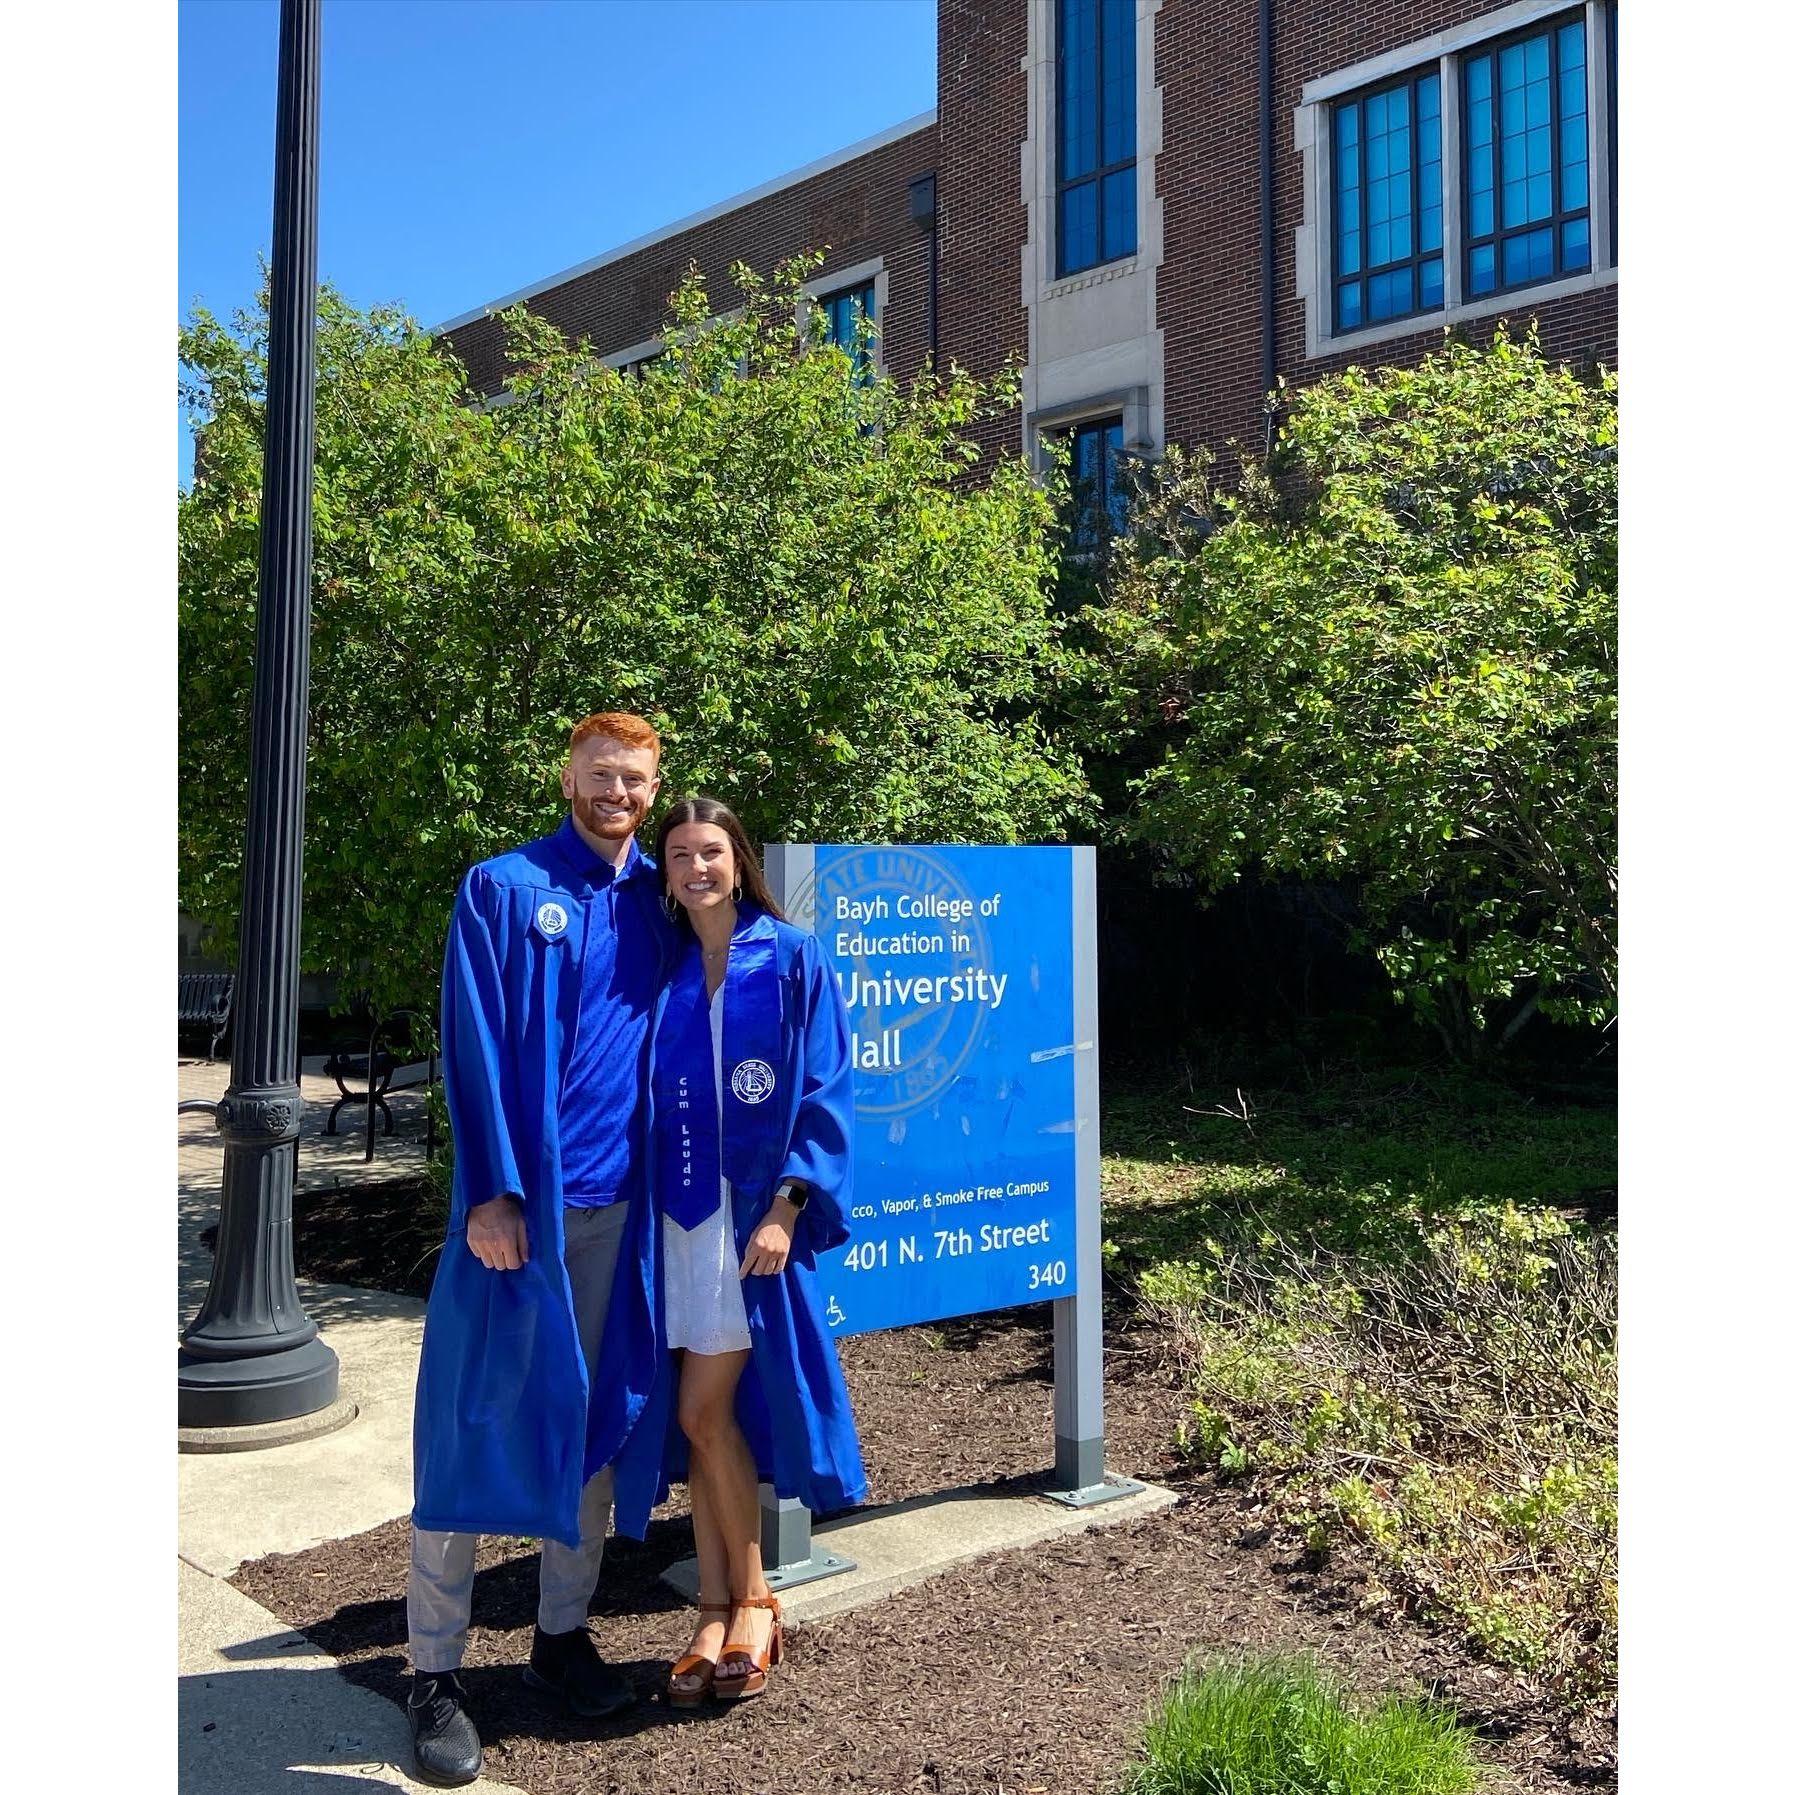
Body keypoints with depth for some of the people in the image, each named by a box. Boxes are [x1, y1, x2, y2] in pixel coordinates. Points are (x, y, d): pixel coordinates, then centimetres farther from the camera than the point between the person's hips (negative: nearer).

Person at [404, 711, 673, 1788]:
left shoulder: (657, 903, 10)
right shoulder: (503, 890, -2)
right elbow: (473, 1050, -8)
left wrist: (660, 1178, 5)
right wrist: (492, 1192, -15)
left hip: (616, 1202, 4)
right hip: (518, 1199, -4)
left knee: (592, 1416, 12)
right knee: (472, 1425, 1)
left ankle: (564, 1630, 27)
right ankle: (437, 1673, 12)